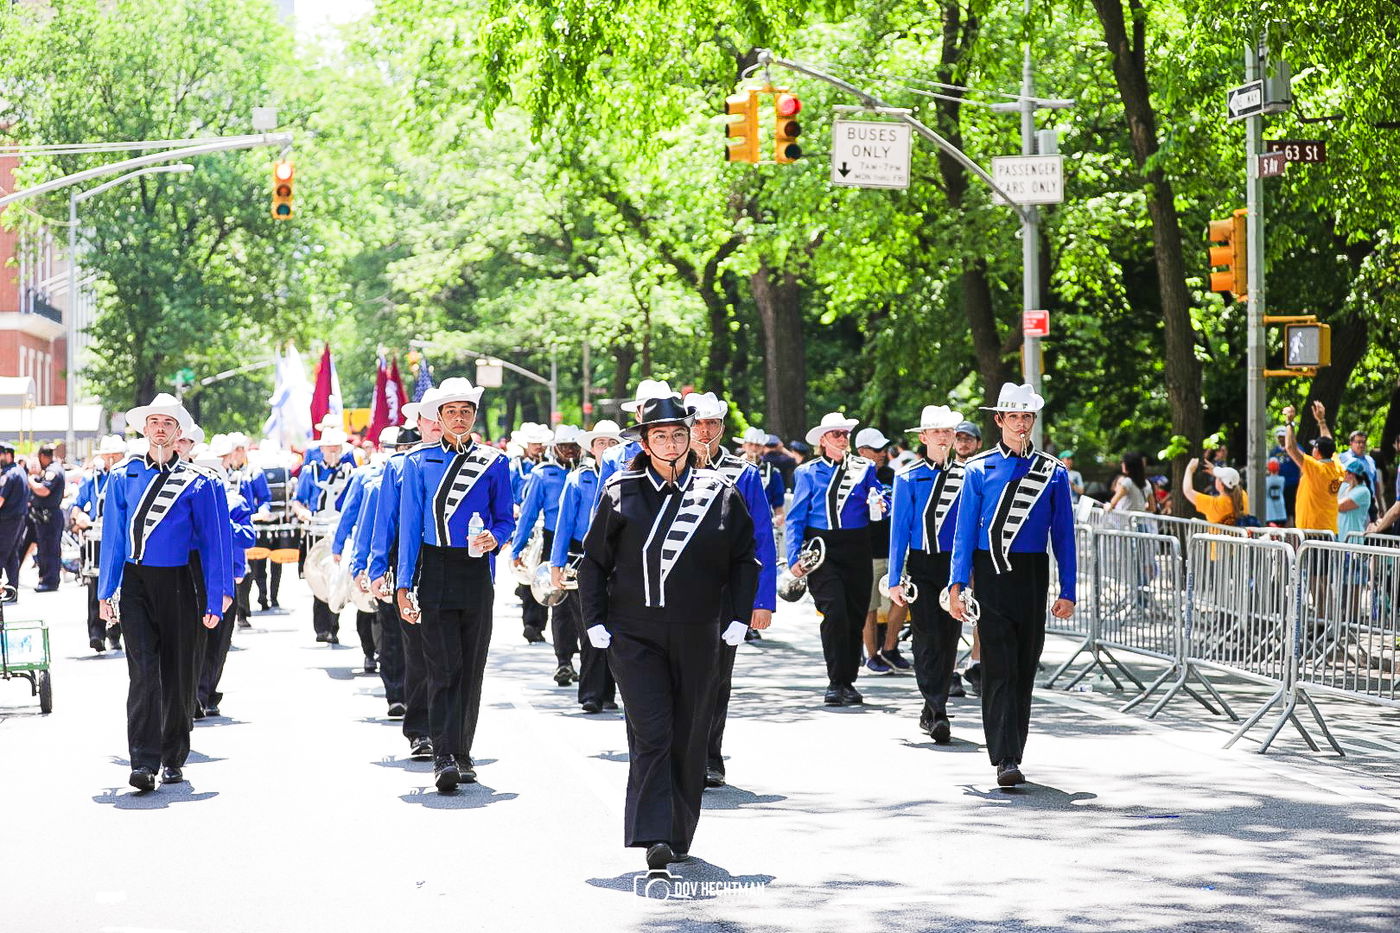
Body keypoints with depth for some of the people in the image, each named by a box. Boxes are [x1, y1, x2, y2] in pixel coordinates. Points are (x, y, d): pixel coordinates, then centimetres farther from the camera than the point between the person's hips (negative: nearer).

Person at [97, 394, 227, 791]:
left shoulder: (195, 483, 2)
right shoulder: (124, 476, 5)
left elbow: (211, 542, 2)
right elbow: (112, 535, 8)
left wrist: (214, 600, -2)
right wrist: (106, 591, 3)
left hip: (178, 583, 0)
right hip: (136, 583, 0)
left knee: (177, 674, 7)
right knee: (143, 672, -11)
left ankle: (174, 759, 22)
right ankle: (144, 762, -16)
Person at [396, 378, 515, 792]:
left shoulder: (493, 463, 7)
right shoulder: (419, 462, 5)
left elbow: (505, 519, 12)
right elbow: (410, 525, 5)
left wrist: (494, 537, -13)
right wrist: (404, 584, 0)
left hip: (477, 572, 2)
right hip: (435, 571, -2)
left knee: (472, 666, 5)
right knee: (443, 666, -10)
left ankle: (462, 754, 15)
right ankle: (444, 758, -16)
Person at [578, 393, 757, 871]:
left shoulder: (719, 494, 4)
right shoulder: (621, 492, 1)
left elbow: (745, 560, 10)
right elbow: (594, 560, 7)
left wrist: (738, 617, 2)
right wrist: (595, 620, 0)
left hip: (696, 635, 2)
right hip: (634, 633, -2)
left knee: (689, 737, 8)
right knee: (651, 733, -12)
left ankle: (679, 835, 20)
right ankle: (653, 836, -15)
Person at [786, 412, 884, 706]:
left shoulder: (864, 468, 12)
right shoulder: (808, 472, 8)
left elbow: (881, 506, 10)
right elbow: (795, 518, 6)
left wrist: (879, 505, -15)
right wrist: (794, 557, -5)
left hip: (856, 548, 3)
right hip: (821, 549, -2)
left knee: (856, 615, 4)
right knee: (834, 611, -17)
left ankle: (848, 682, 17)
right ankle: (835, 682, -10)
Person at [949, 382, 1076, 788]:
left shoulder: (1053, 473, 6)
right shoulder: (979, 469, 2)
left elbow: (1063, 535, 7)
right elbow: (965, 531, 1)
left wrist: (1067, 591, 1)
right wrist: (956, 585, -8)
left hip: (1033, 578, 2)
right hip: (991, 576, -2)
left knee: (1025, 669, 7)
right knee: (999, 668, -10)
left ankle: (1013, 752, 17)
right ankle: (1005, 759, -14)